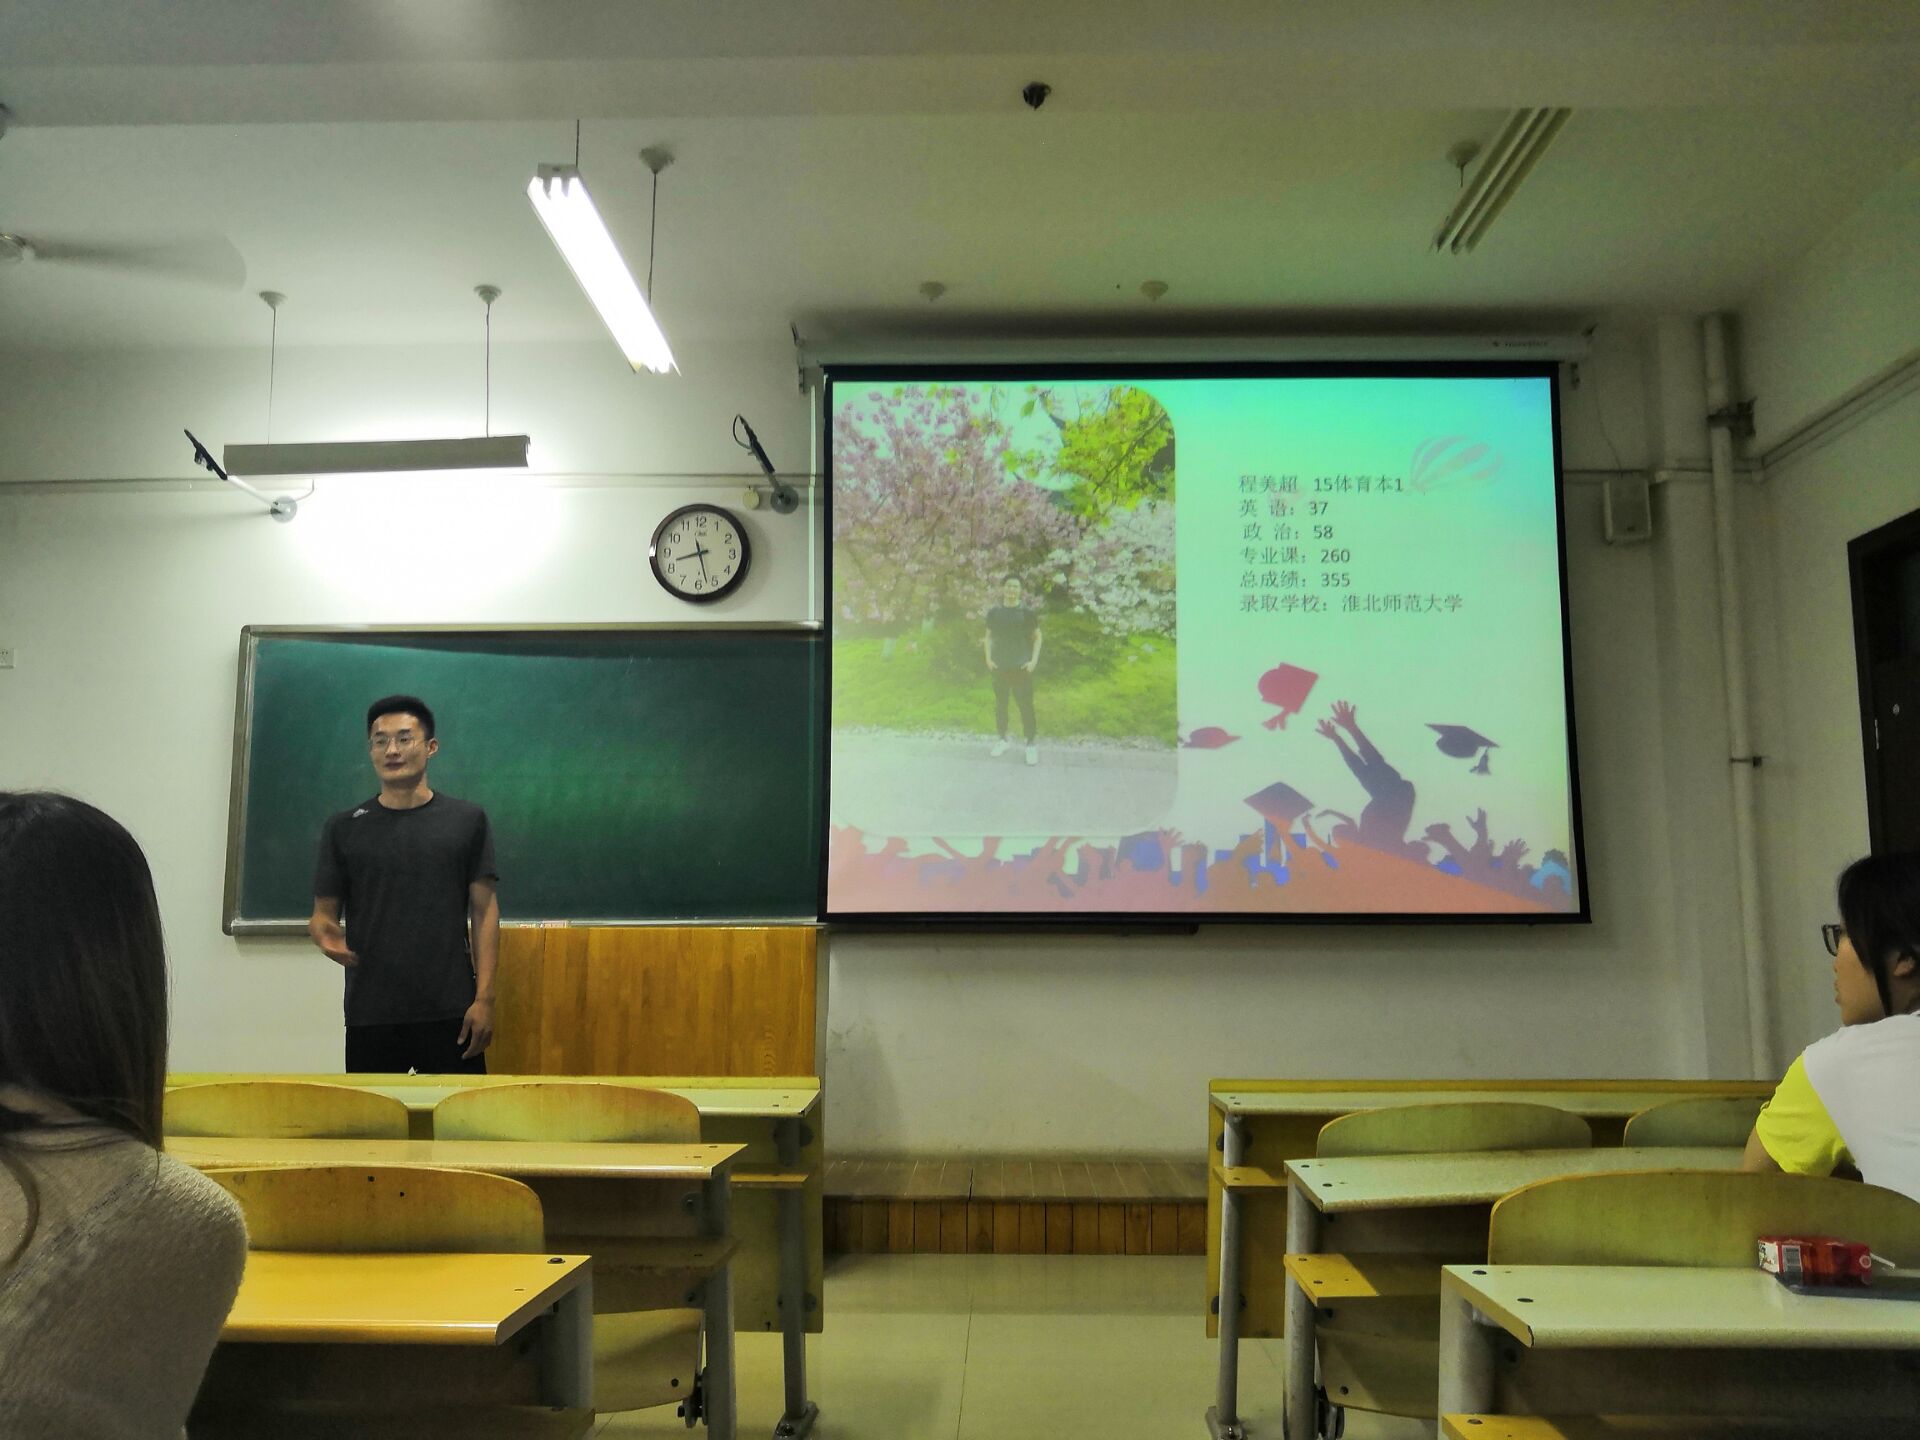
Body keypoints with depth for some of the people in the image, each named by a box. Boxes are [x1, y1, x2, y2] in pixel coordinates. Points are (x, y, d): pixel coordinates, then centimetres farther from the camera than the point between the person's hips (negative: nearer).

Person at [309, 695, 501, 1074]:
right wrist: (324, 933, -15)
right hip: (370, 1015, 1)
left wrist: (484, 998, -5)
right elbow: (324, 912, 10)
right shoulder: (344, 828, 6)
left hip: (452, 1013, -1)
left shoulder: (467, 821, 3)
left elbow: (485, 913, 2)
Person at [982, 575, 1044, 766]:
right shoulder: (994, 612, 3)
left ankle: (1031, 744, 3)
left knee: (1026, 705, -4)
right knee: (1000, 704, 10)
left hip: (1021, 667, -3)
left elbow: (1038, 637, 3)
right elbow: (988, 637, 12)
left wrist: (1034, 660, -7)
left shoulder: (1027, 613, -3)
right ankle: (1002, 739, 25)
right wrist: (988, 659, 0)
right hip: (999, 667, 3)